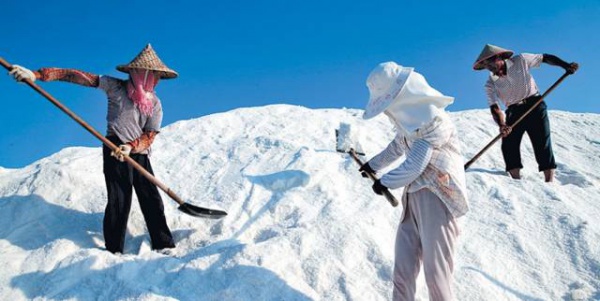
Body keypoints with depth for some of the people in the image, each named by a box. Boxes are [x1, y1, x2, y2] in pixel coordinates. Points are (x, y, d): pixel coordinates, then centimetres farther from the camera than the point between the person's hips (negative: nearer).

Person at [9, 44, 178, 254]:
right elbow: (80, 77, -7)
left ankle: (163, 246, 11)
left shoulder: (155, 104, 6)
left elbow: (150, 135, 0)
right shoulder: (116, 87, -2)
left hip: (140, 154, 4)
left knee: (151, 199, 3)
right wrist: (37, 75, -13)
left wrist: (131, 147, -21)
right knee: (119, 199, -7)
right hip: (115, 150, -4)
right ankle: (114, 250, 3)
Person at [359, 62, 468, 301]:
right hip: (413, 198, 8)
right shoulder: (407, 117, 9)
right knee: (403, 271, 7)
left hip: (438, 199, -8)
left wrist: (384, 183, -3)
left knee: (436, 272, -4)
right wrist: (373, 165, 42)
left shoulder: (432, 120, -17)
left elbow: (414, 166, -19)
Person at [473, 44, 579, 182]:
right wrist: (501, 125, -31)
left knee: (542, 144, -9)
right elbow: (494, 107, -13)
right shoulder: (490, 84, -5)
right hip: (514, 111, 2)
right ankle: (517, 181, -9)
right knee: (508, 145, -13)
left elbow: (545, 58, 2)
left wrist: (566, 65, -11)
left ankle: (549, 182, -7)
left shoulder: (520, 61, -6)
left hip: (534, 105, -2)